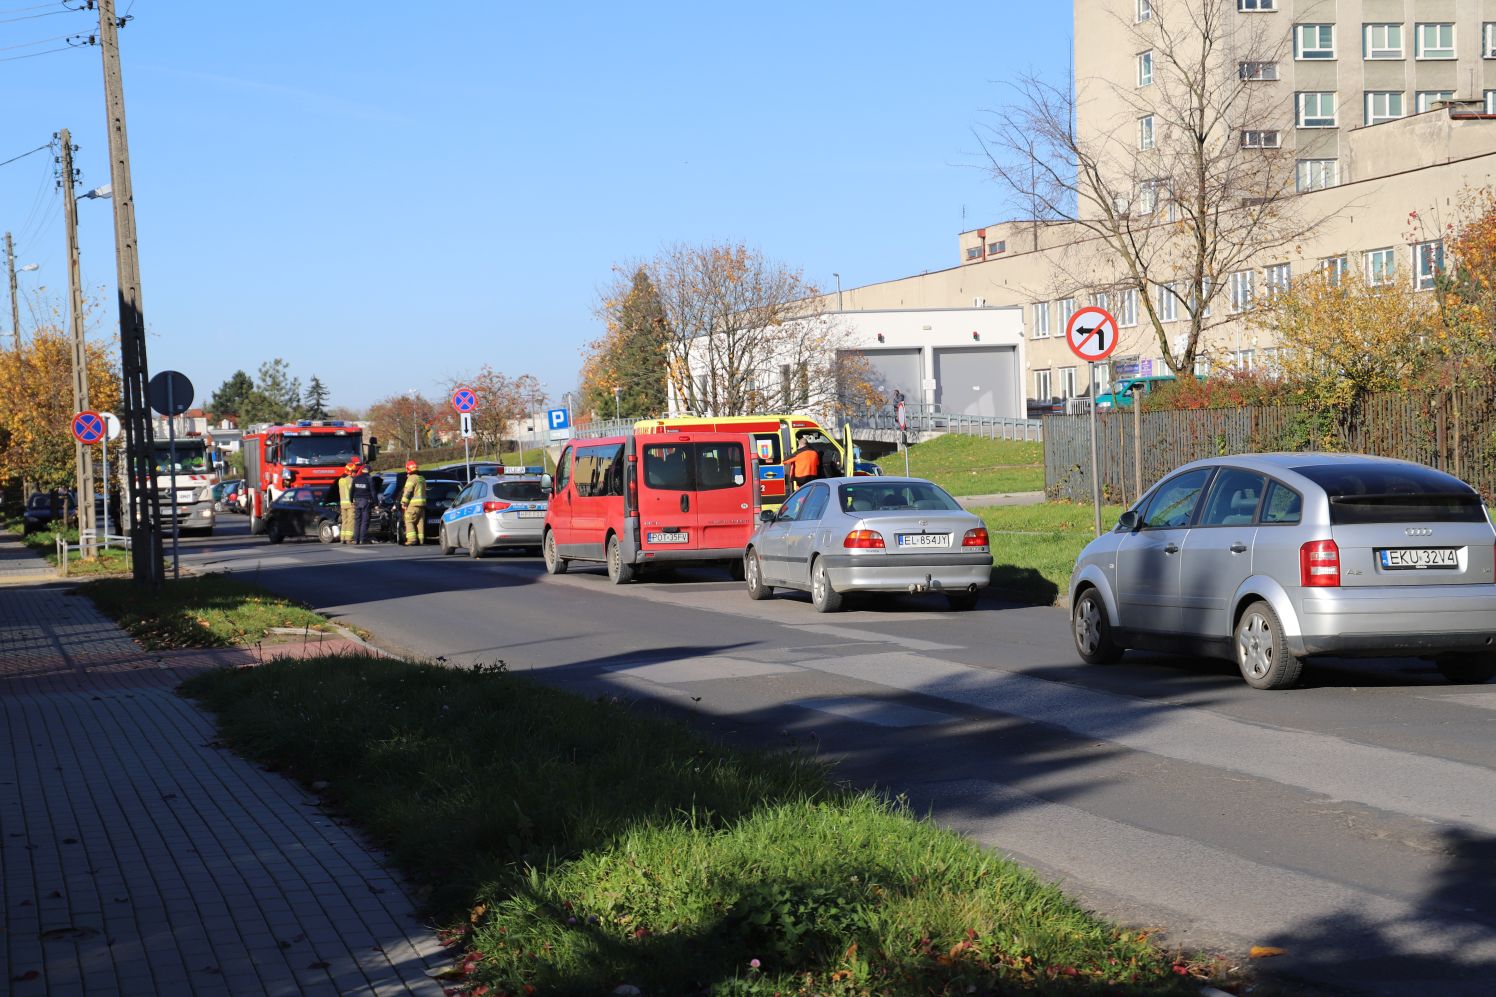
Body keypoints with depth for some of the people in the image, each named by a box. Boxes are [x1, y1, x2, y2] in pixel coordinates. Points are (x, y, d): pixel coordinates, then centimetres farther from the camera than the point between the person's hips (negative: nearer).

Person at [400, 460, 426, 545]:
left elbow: (407, 491, -17)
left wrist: (404, 502, -13)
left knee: (409, 522, -6)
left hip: (413, 504, -9)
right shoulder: (422, 479, 18)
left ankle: (412, 539, -17)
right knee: (420, 522, 9)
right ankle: (420, 539, 7)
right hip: (422, 504, 9)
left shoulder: (411, 478, -11)